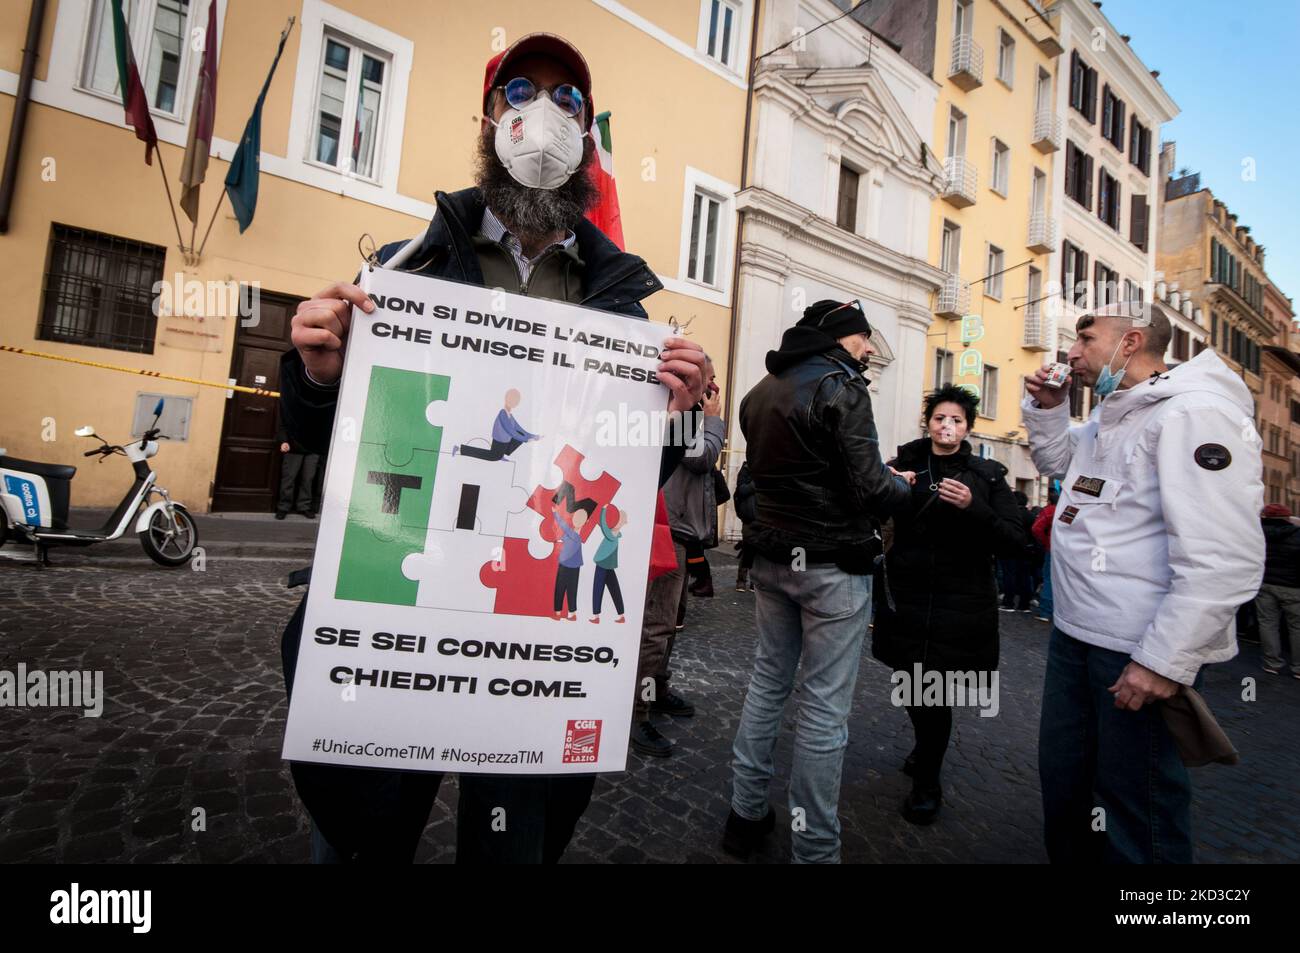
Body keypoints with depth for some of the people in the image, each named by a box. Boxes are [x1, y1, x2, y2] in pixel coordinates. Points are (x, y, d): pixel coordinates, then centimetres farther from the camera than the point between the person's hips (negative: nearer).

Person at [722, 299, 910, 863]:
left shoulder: (760, 391, 10)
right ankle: (814, 849, 15)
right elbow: (871, 490, -18)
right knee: (824, 705, 2)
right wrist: (903, 486, 5)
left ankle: (746, 815, 29)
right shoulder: (840, 387, -12)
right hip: (832, 566, -7)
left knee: (768, 679, 17)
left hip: (770, 557, 7)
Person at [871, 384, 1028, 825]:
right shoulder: (904, 464, 3)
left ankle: (927, 783, 23)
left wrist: (974, 507, -21)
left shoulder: (987, 475, 1)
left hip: (961, 603, -2)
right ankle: (927, 748, 46)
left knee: (935, 692, -2)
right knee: (910, 685, 14)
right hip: (906, 598, 2)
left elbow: (1017, 540, -5)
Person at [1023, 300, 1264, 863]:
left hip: (1141, 652, -9)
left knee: (1136, 809, 9)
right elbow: (1057, 463, 30)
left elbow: (1225, 559, -23)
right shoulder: (1109, 418, 12)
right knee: (1062, 779, 21)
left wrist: (1165, 660, -24)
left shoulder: (1195, 413, -17)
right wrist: (1046, 409, 12)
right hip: (1074, 633, 9)